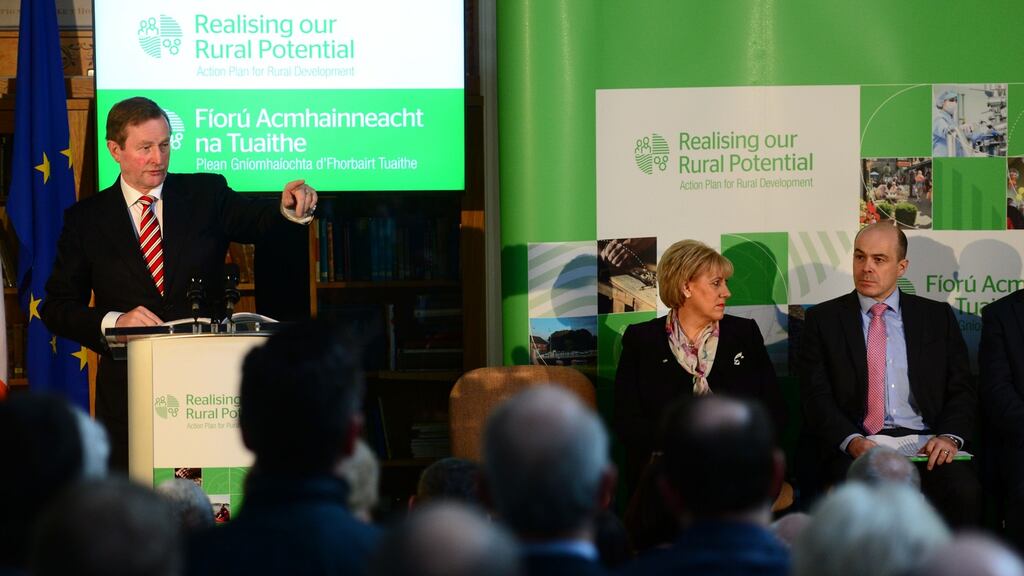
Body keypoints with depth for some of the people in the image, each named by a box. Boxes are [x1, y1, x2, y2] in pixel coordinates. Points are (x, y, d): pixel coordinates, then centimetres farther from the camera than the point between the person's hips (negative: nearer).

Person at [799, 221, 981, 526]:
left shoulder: (937, 316, 15)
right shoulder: (822, 319, 11)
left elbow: (961, 390, 11)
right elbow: (817, 396, 2)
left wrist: (950, 436, -10)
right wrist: (852, 441, -16)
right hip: (850, 445, -1)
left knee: (965, 492, -29)